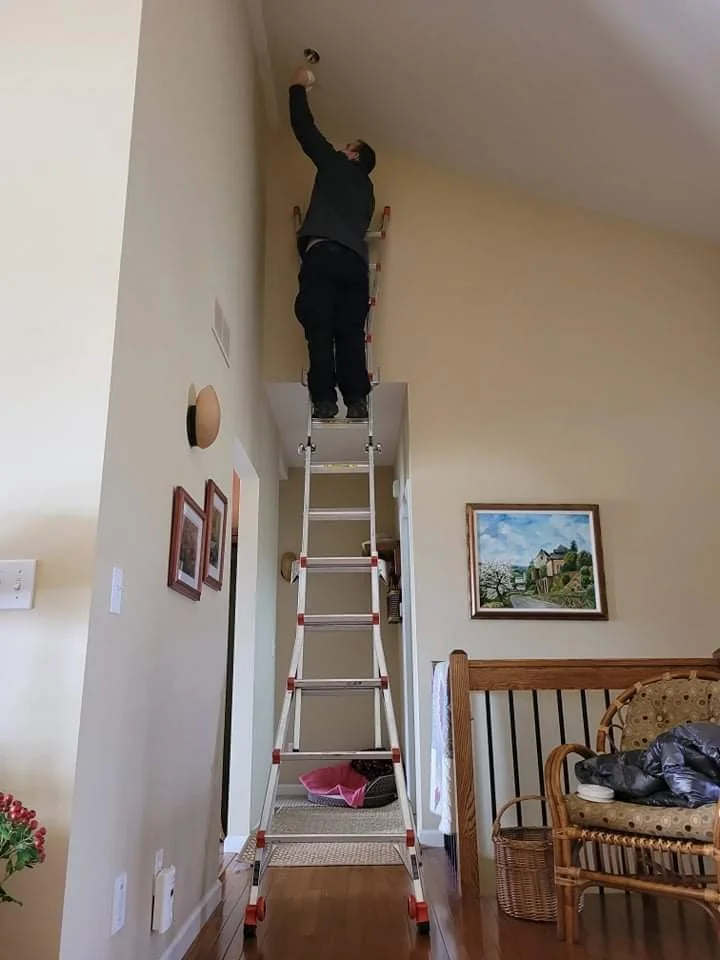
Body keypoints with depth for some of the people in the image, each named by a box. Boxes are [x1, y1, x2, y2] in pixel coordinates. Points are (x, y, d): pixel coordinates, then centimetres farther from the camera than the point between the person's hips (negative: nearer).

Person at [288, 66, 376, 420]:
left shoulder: (336, 165, 17)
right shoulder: (366, 188, 32)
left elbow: (304, 127, 21)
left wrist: (298, 87, 34)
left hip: (324, 254, -5)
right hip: (354, 260, 6)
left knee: (320, 329, -10)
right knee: (351, 332, -1)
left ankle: (325, 400, -18)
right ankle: (357, 401, -11)